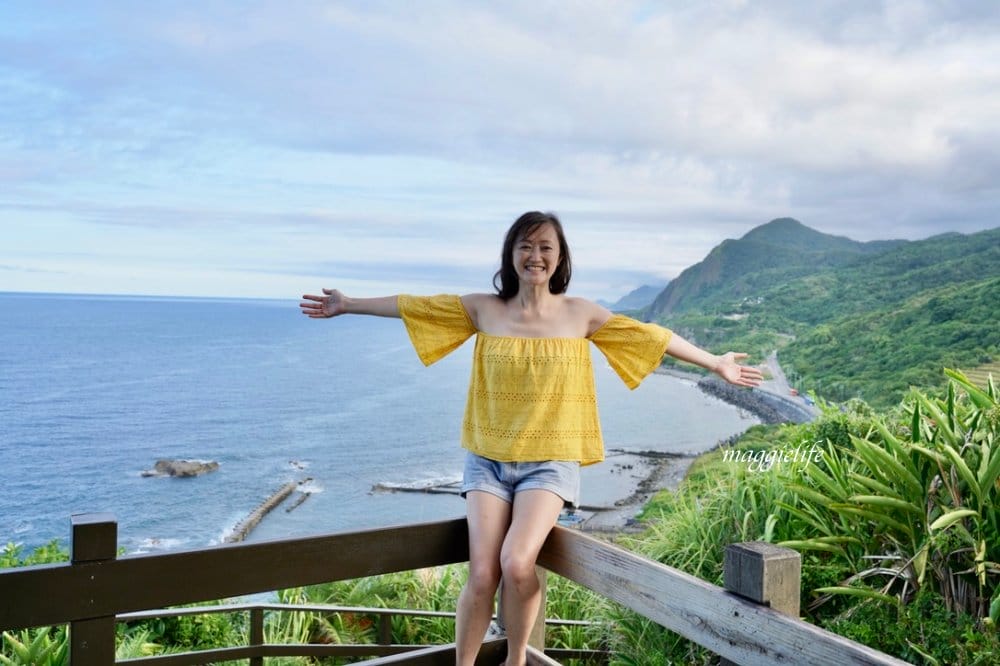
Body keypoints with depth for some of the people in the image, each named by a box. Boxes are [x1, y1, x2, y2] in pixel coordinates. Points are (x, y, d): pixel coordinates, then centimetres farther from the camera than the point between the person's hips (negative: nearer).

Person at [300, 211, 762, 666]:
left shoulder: (581, 314, 0)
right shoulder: (484, 308, 2)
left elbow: (652, 336, 5)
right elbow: (413, 306, 7)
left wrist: (715, 364, 9)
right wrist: (348, 305, 11)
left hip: (550, 463, -1)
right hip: (488, 460, 1)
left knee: (517, 565, -21)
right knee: (482, 575, -12)